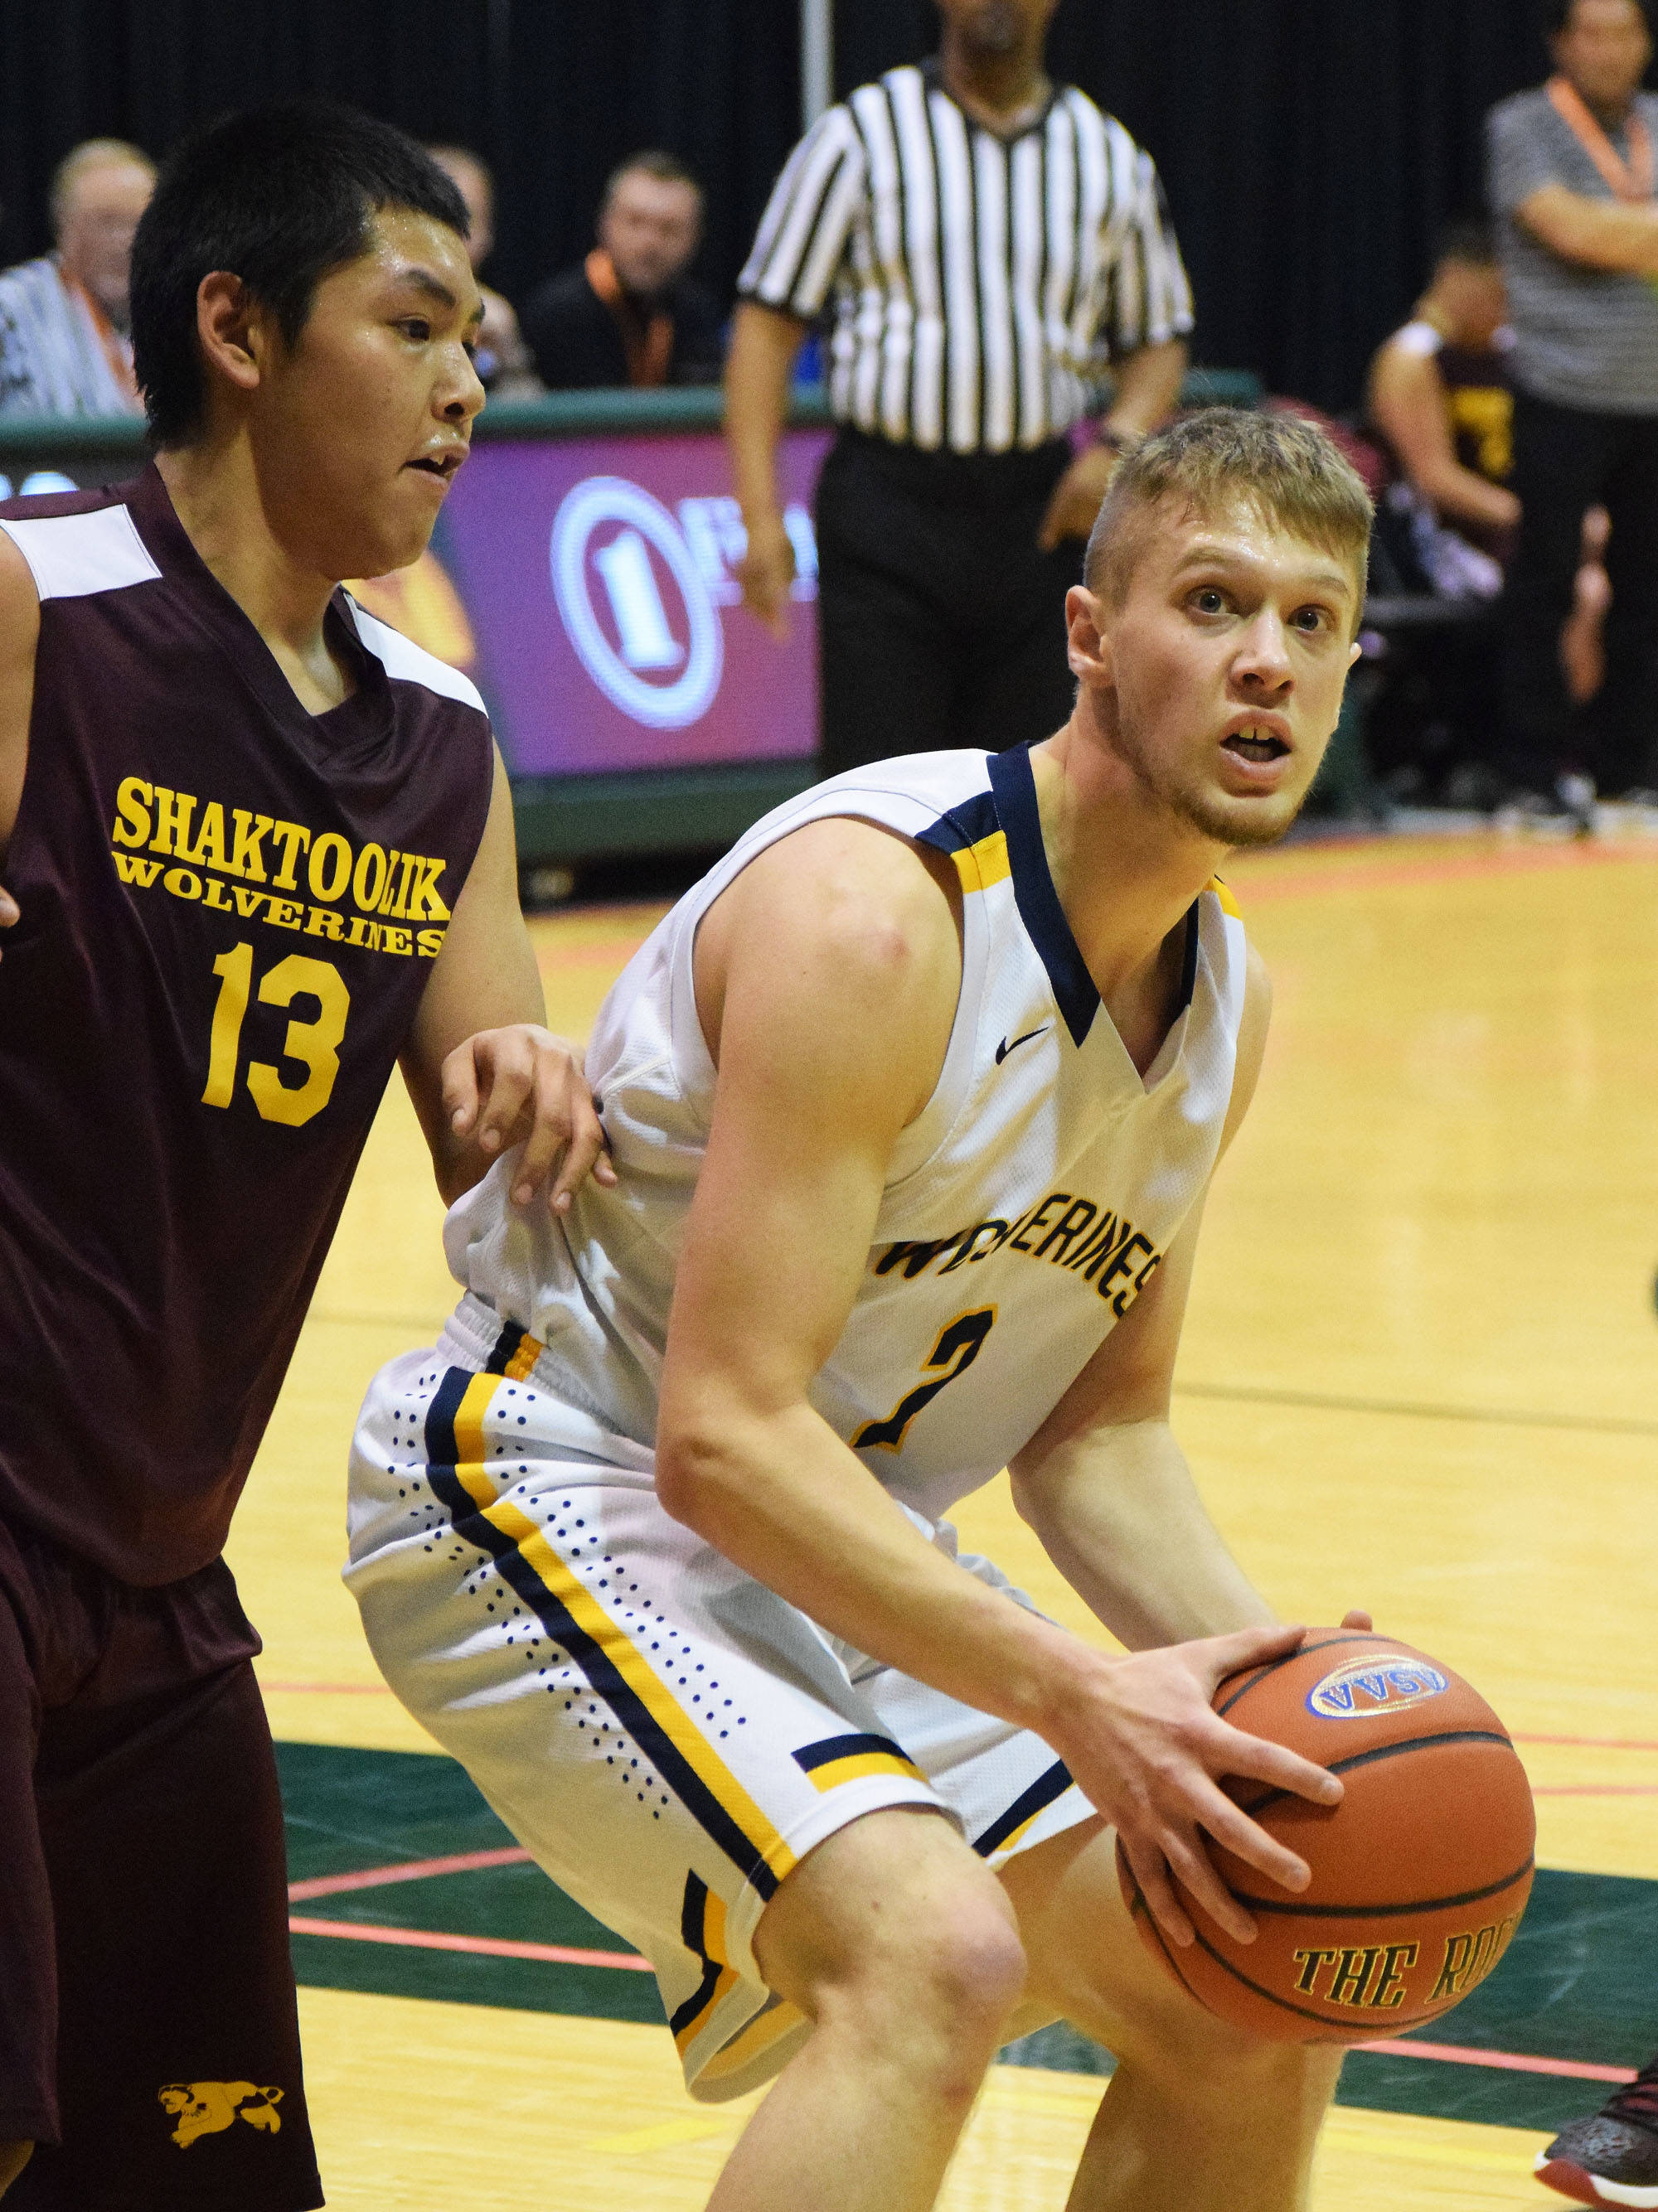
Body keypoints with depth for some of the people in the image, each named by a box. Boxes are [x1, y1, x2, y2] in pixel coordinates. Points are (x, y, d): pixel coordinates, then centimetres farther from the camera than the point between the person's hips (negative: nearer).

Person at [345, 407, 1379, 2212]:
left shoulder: (1226, 1000, 2)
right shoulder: (874, 913, -26)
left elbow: (1094, 1430, 11)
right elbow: (726, 1437, -29)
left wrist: (1259, 1687, -7)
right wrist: (1069, 1695, -32)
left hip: (836, 1544, 9)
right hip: (556, 1495, -9)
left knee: (1253, 2028, 6)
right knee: (935, 1952, -32)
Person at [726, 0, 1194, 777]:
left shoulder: (1110, 158, 9)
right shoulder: (861, 136, 0)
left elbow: (1158, 339, 19)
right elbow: (768, 319, -1)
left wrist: (1118, 444, -3)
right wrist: (760, 515, -11)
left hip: (1037, 515, 3)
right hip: (888, 502, -3)